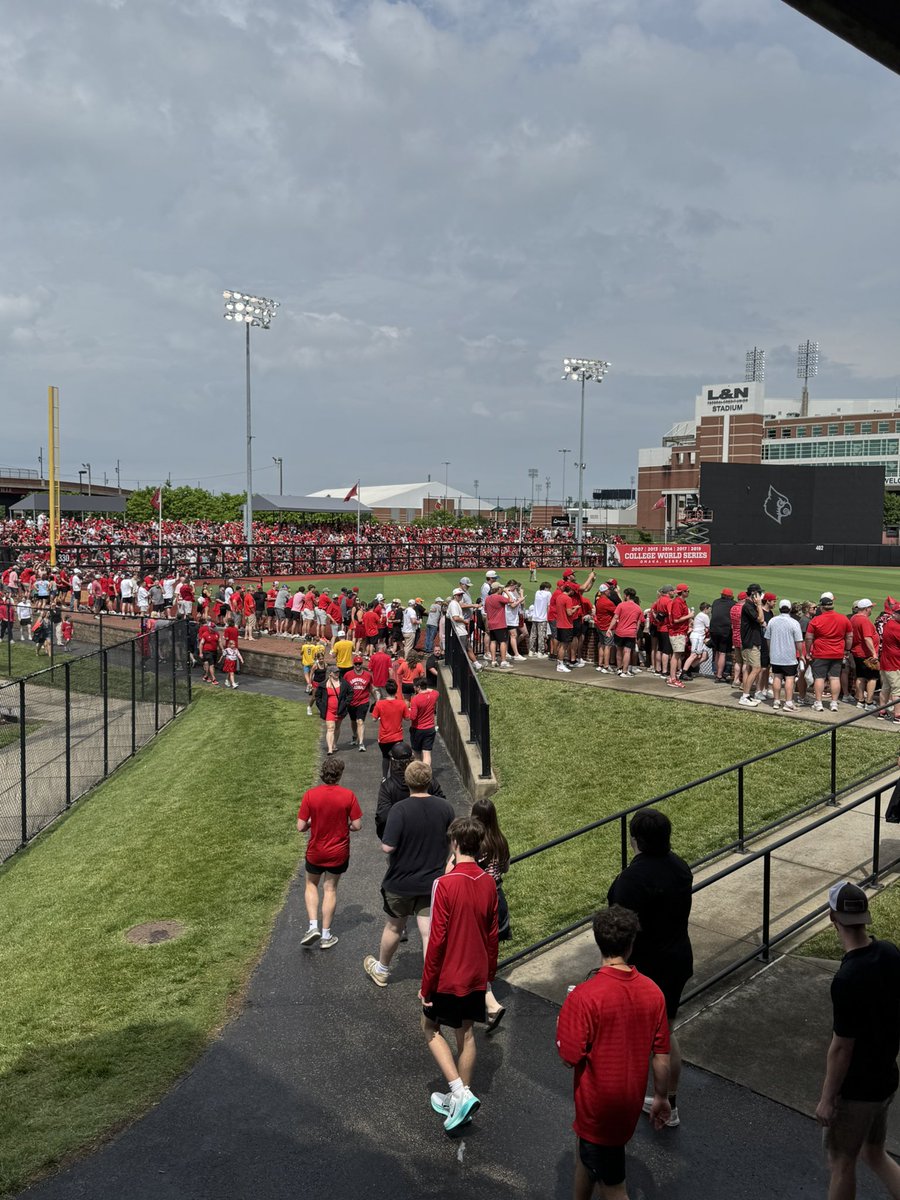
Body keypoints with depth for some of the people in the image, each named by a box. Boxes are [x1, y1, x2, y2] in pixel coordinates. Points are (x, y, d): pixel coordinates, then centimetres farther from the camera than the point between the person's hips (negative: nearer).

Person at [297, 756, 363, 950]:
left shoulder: (310, 795, -16)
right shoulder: (348, 796, -17)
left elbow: (301, 826, -14)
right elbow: (357, 825, -13)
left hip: (315, 851, 0)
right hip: (339, 852, 0)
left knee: (311, 885, 24)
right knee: (330, 889, 15)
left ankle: (313, 926, 10)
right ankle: (326, 936, 21)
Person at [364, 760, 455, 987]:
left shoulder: (400, 810, -22)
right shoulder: (444, 807, -7)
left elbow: (387, 847, -25)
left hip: (401, 882, -2)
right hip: (432, 881, 2)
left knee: (394, 926, 19)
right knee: (429, 933, 5)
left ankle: (381, 970, 42)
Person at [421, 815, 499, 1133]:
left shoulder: (445, 884, -24)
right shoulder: (488, 883, -5)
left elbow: (437, 940, -21)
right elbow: (492, 934, 5)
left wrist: (426, 985, -11)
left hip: (448, 977, -5)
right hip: (477, 975, 6)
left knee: (431, 1028, 15)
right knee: (466, 1034, 18)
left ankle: (461, 1094, 4)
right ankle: (460, 1099, 30)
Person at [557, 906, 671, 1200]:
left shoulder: (584, 996, -28)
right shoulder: (652, 992, -11)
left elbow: (569, 1057, -20)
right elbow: (661, 1057, -2)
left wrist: (564, 1021, -2)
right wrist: (661, 1097, 14)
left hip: (599, 1108, -6)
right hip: (629, 1103, 6)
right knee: (585, 1156, 29)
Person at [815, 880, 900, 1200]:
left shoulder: (847, 980, -32)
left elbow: (841, 1048, -23)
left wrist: (827, 1099, -10)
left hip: (857, 1089, -7)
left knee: (841, 1162, 15)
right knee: (873, 1152, 26)